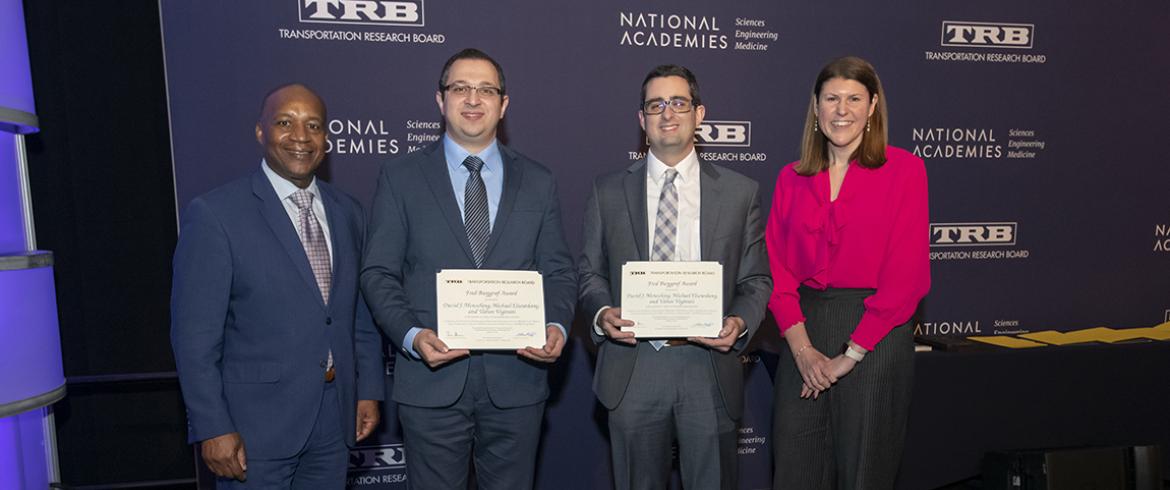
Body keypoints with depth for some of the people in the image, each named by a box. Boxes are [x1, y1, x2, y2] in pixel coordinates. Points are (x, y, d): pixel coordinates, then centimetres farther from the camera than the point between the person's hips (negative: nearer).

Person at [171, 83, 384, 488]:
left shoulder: (347, 212, 6)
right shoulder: (214, 214, -11)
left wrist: (369, 390, 7)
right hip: (256, 425, -5)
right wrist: (213, 428, -12)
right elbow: (195, 335, -11)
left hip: (334, 422, 5)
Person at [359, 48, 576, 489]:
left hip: (517, 380, 2)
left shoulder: (538, 183, 7)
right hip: (432, 378, -1)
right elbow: (378, 274, 0)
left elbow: (558, 271, 7)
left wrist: (557, 326, -12)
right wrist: (412, 336, -16)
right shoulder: (400, 179, 2)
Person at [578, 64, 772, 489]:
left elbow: (756, 280, 5)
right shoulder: (608, 191, 6)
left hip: (709, 364, 0)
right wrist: (603, 313, -12)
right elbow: (590, 272, 8)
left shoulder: (740, 192, 4)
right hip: (632, 364, 1)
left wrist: (740, 322, -14)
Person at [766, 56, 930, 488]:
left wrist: (850, 355, -11)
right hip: (803, 335, 3)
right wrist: (802, 347, -9)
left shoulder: (903, 169, -2)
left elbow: (907, 275, -9)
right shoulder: (792, 178, 9)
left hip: (875, 338, -3)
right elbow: (777, 268, 4)